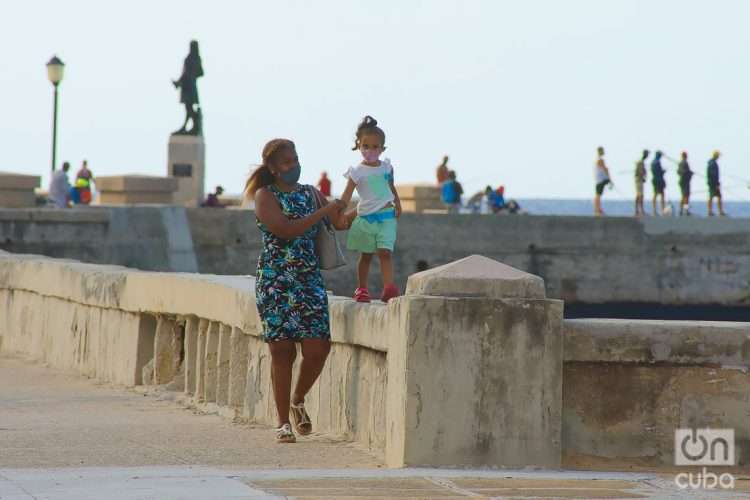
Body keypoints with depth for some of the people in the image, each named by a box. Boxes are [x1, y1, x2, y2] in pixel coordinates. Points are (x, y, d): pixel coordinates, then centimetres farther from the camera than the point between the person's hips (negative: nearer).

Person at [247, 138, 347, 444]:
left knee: (317, 349, -6)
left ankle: (298, 401, 21)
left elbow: (339, 223, 21)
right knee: (282, 351, -3)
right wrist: (323, 212, -14)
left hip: (310, 280, 4)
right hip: (275, 282, -4)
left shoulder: (310, 194, 14)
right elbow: (284, 230, -16)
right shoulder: (265, 196, -2)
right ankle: (283, 423, 5)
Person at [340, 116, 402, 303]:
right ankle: (361, 288, 18)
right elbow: (346, 196, -9)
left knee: (385, 252, -12)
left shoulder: (386, 167, 6)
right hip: (366, 217, -1)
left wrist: (397, 204, 20)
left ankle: (389, 287, -22)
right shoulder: (357, 172, -5)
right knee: (366, 255, 8)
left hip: (386, 217, 1)